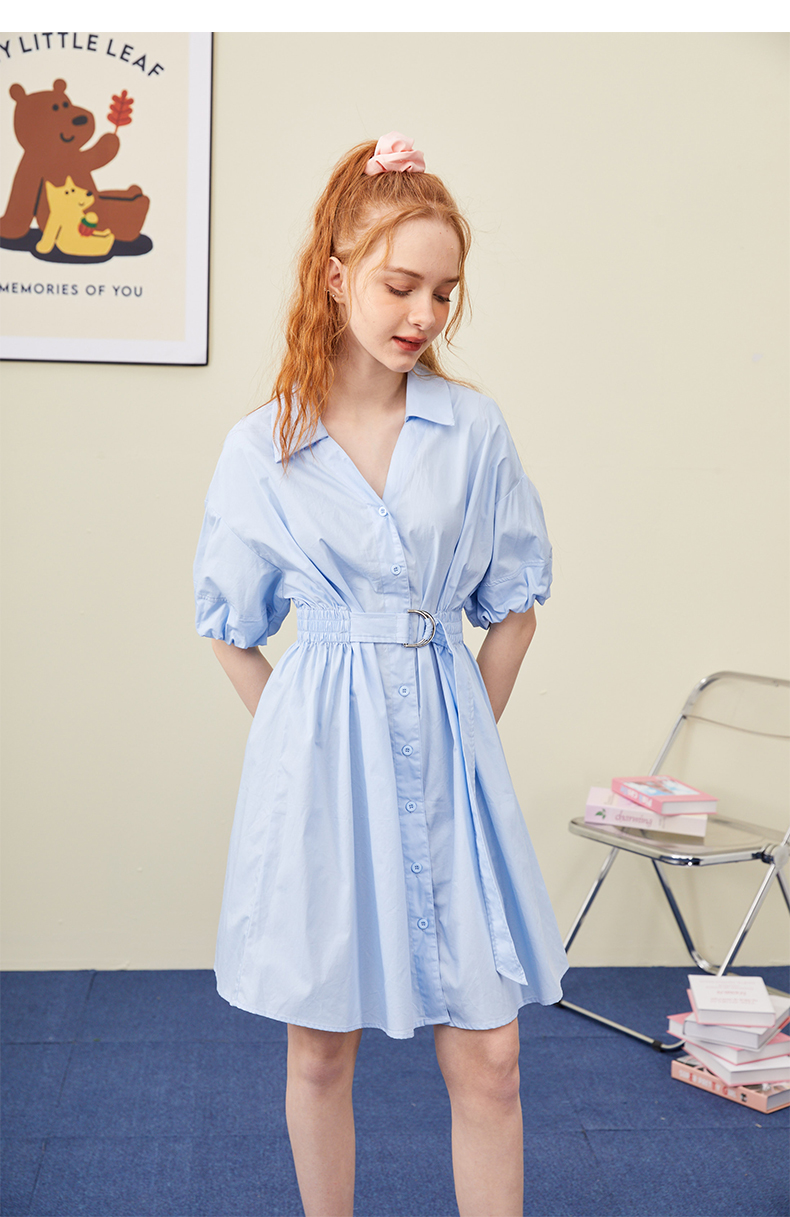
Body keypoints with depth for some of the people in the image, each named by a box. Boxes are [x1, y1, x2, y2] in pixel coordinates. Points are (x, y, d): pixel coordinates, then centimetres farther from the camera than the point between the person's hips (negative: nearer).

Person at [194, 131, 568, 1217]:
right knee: (320, 1047, 12)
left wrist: (468, 726, 5)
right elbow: (232, 629, 7)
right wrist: (306, 737, 2)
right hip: (320, 759, -1)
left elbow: (516, 602, 8)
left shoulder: (475, 430, 0)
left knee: (488, 1057, 4)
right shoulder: (261, 448, -3)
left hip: (448, 755, 1)